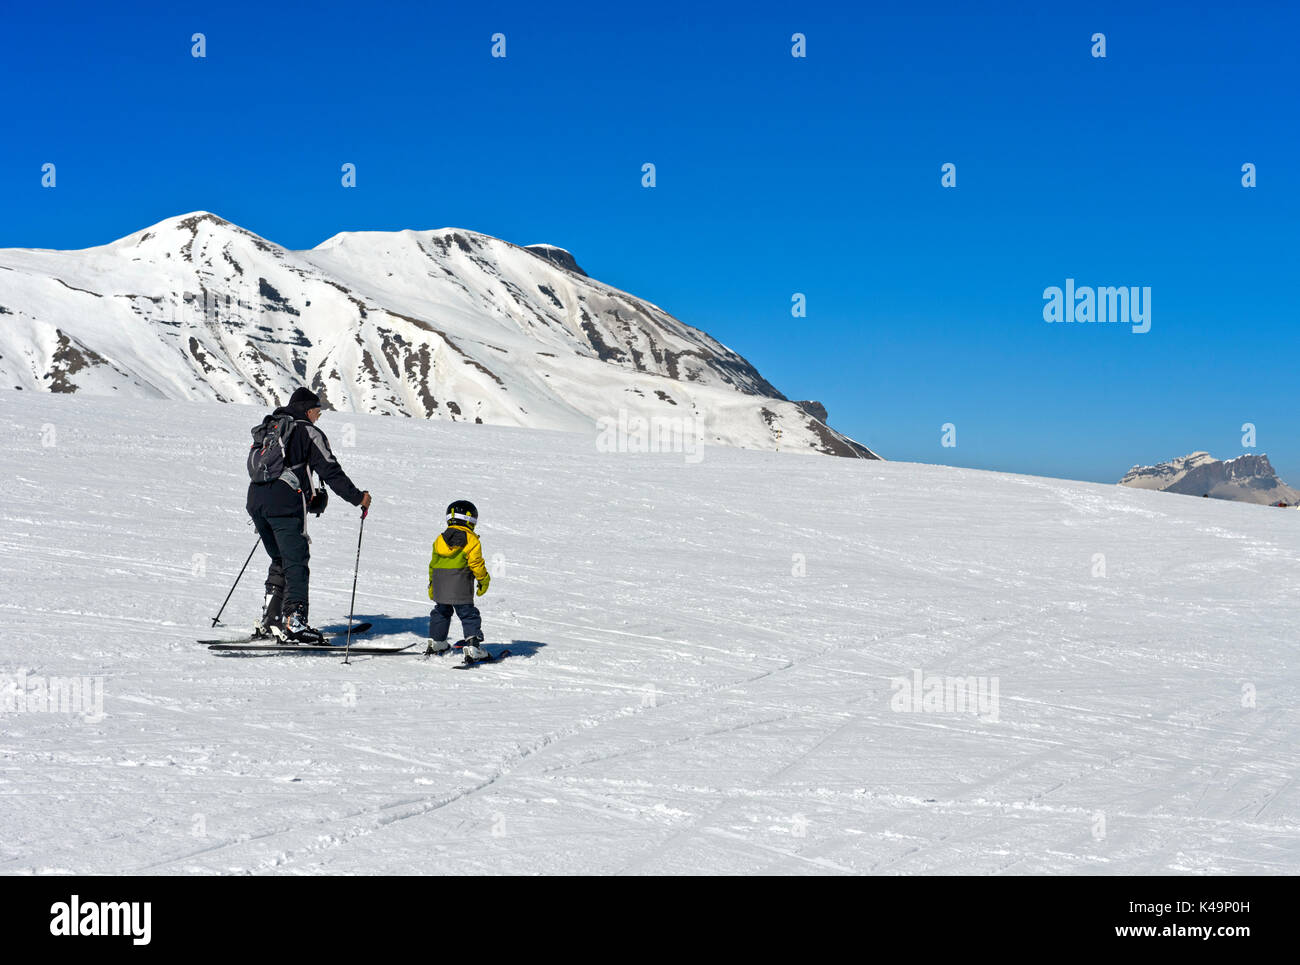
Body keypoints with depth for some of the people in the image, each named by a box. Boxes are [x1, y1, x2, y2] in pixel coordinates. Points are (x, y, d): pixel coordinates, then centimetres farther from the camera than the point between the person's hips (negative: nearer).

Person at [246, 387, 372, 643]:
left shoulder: (268, 428, 22)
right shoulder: (309, 432, -1)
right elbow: (331, 471, -5)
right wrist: (358, 497, 2)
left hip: (255, 499, 7)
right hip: (285, 504, -7)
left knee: (280, 561, 18)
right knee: (296, 562, -5)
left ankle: (269, 620, 15)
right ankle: (293, 623, -14)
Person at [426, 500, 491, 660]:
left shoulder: (440, 539, 10)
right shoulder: (472, 540, -7)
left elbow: (433, 564, 15)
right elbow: (476, 564, -11)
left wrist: (432, 584, 24)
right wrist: (484, 580, 2)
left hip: (440, 585, 5)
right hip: (460, 588, -5)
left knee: (441, 612, 24)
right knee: (468, 615, 0)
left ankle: (436, 642, 32)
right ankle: (472, 646, -11)